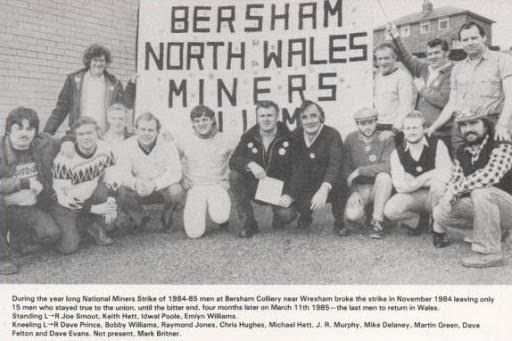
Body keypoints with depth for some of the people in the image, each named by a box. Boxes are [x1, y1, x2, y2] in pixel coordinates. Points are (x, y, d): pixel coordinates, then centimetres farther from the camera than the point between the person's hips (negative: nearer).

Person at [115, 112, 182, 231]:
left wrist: (154, 184, -39)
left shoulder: (167, 145, -14)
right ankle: (140, 218, 6)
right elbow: (122, 173, -14)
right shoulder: (128, 145, -9)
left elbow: (175, 173, -22)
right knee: (122, 191, -27)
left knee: (176, 191, -33)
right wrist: (135, 183, -38)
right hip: (138, 192, 2)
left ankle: (166, 219, 2)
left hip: (162, 188, -2)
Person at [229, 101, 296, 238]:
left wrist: (290, 195, -25)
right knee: (234, 175, -25)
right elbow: (233, 161, -13)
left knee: (287, 214, -30)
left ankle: (279, 218, 12)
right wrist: (250, 164, -35)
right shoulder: (248, 137, -1)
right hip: (254, 187, 3)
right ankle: (248, 223, -13)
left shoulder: (288, 138, -8)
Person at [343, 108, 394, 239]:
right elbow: (346, 168, -1)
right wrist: (353, 191, -13)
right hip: (359, 188, 1)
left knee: (384, 176, -36)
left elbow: (387, 167, -22)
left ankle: (377, 221, -21)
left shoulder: (386, 139, -8)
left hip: (378, 188, -1)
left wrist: (360, 171, -21)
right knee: (351, 215, -27)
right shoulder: (350, 139, 0)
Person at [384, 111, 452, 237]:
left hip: (436, 195, -1)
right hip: (413, 197, 1)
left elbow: (447, 176, -20)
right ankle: (417, 222, 6)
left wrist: (414, 181, -17)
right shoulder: (397, 153, -1)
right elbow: (400, 186, -9)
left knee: (438, 183, -36)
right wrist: (426, 177, -14)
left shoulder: (437, 145, -6)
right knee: (390, 210, -27)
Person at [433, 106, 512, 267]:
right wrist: (446, 198, -18)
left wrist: (455, 189, -32)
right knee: (440, 213, -4)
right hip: (482, 206, 8)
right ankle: (496, 230, 16)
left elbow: (490, 176, -35)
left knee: (481, 192, -35)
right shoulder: (462, 152, 6)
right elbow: (455, 180, 5)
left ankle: (489, 252, -25)